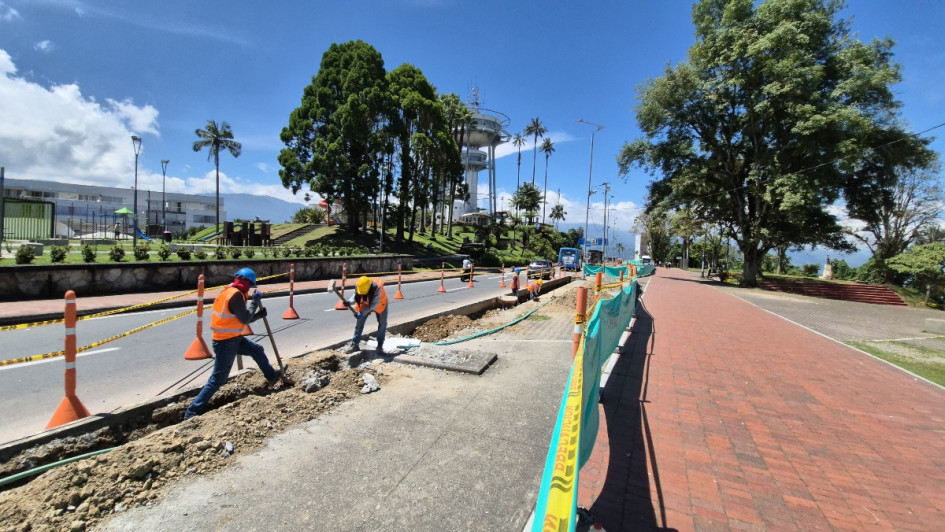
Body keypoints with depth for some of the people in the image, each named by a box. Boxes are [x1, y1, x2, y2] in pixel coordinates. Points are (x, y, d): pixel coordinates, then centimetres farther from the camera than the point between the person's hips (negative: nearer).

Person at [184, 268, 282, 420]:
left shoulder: (230, 292, 10)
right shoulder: (236, 294, -22)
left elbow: (242, 319, 15)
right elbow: (245, 319, -22)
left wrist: (260, 314, 4)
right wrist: (255, 300, -15)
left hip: (232, 338, 10)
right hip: (226, 342, -10)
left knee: (257, 350, 22)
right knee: (218, 379, -3)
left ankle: (272, 376, 38)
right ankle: (192, 412, 7)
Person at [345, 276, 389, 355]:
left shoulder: (377, 288, -42)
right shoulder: (358, 287, -29)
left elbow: (374, 304, -38)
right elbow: (355, 298, -18)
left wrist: (362, 313, -44)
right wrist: (349, 302, -42)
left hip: (379, 304, -3)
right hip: (365, 305, 3)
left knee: (382, 324, 1)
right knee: (359, 322, -2)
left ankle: (380, 345, 14)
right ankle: (355, 344, 6)